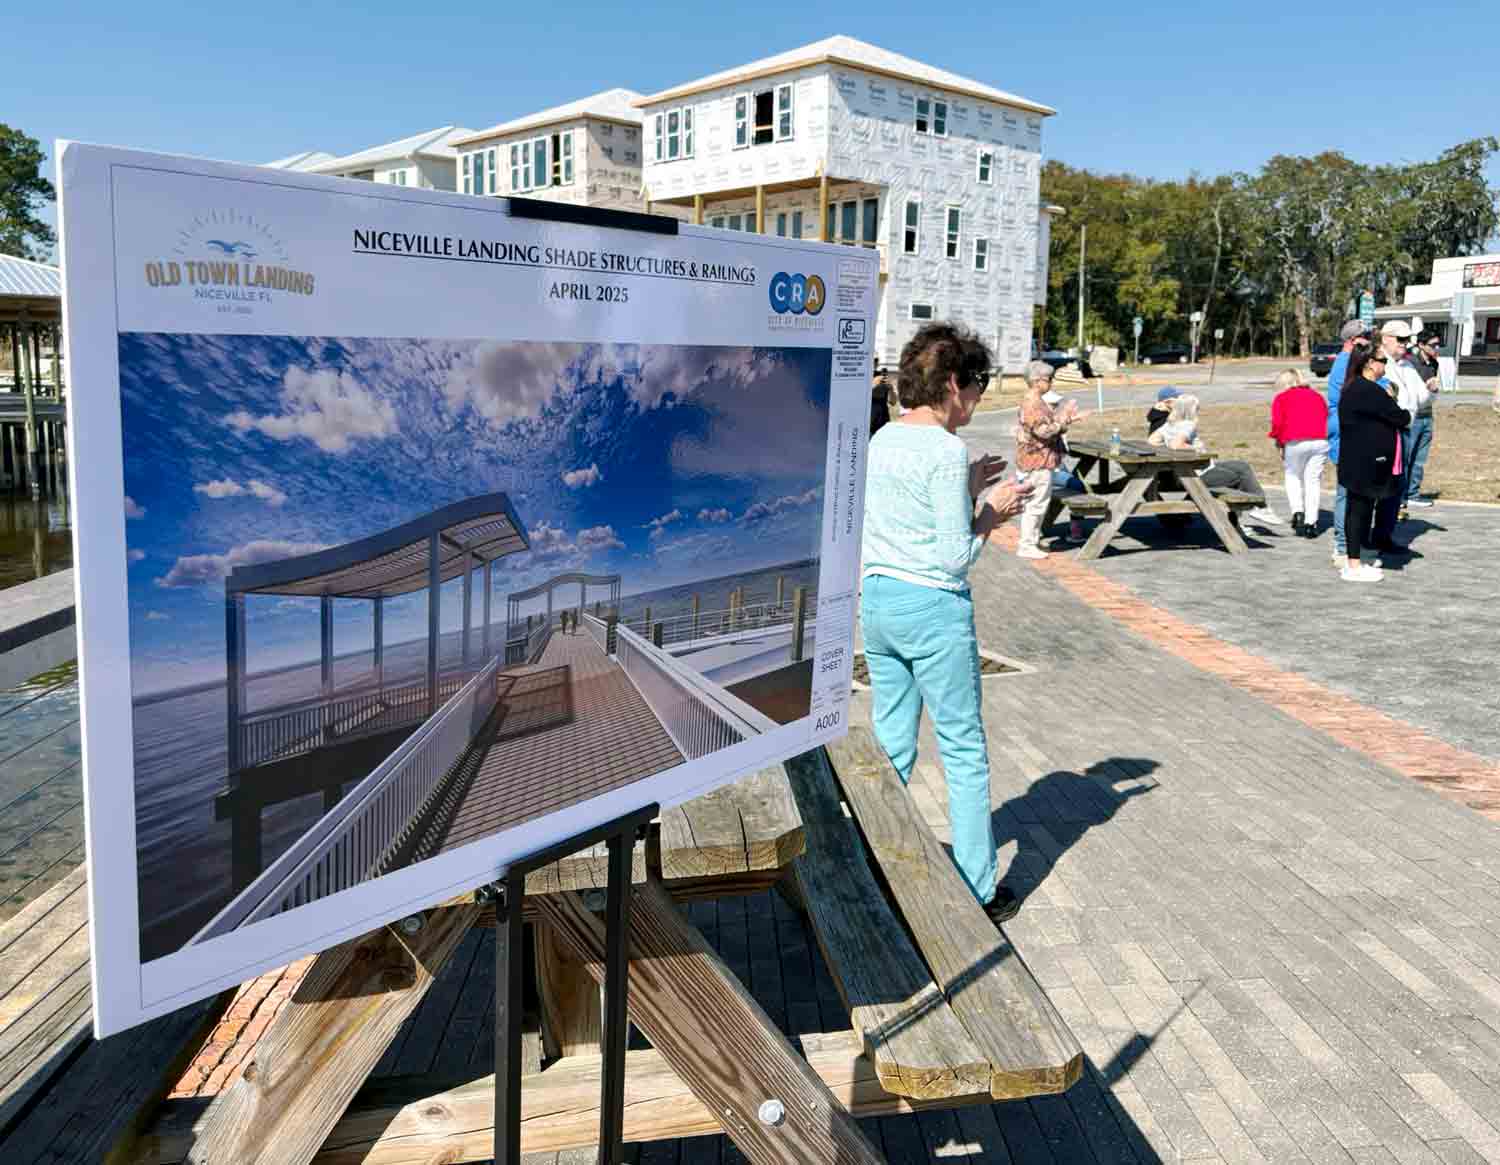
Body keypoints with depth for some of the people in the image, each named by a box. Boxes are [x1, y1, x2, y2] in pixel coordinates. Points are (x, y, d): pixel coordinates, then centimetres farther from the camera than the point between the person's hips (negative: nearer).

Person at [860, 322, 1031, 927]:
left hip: (877, 600, 8)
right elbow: (956, 556, -16)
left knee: (891, 745, 16)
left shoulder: (881, 440, 8)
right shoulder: (947, 450, -15)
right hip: (933, 608, -7)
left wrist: (970, 491, 15)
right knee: (964, 750, 5)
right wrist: (993, 512, -1)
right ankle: (978, 891, 16)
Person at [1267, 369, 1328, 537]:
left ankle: (1297, 512, 0)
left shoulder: (1281, 398, 12)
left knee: (1293, 477, 17)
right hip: (1320, 441, 3)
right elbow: (1328, 417, 17)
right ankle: (1311, 523, 5)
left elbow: (1277, 423, 0)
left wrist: (1278, 441, 15)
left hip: (1295, 441, -3)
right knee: (1313, 480, 8)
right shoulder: (1316, 395, 24)